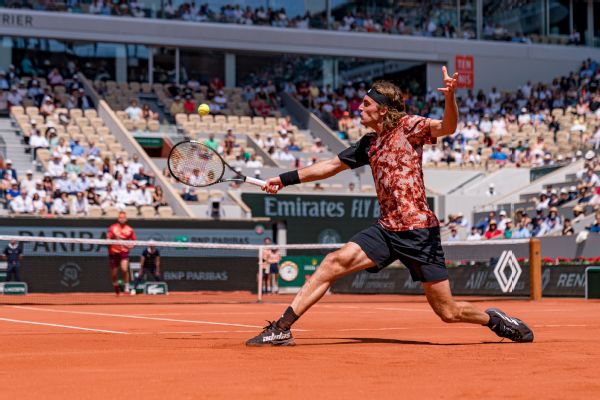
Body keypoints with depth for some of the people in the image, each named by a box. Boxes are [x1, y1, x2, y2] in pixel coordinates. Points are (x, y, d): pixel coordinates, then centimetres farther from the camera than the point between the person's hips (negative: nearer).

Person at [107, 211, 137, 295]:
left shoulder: (129, 229, 2)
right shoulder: (113, 228, 1)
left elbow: (134, 241, 12)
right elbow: (108, 239, 5)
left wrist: (131, 246, -7)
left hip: (124, 252, -1)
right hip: (113, 252, 1)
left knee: (124, 269, -26)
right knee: (114, 273, 7)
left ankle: (127, 286, -10)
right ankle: (116, 291, 27)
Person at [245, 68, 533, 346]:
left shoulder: (408, 126, -3)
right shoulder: (369, 143, 15)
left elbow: (447, 127, -20)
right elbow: (332, 165, 27)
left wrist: (450, 97, -41)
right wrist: (286, 179, 28)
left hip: (419, 230, -6)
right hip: (386, 228, 6)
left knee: (448, 312, -4)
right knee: (336, 261, -14)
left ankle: (494, 319, 26)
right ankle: (281, 329, -12)